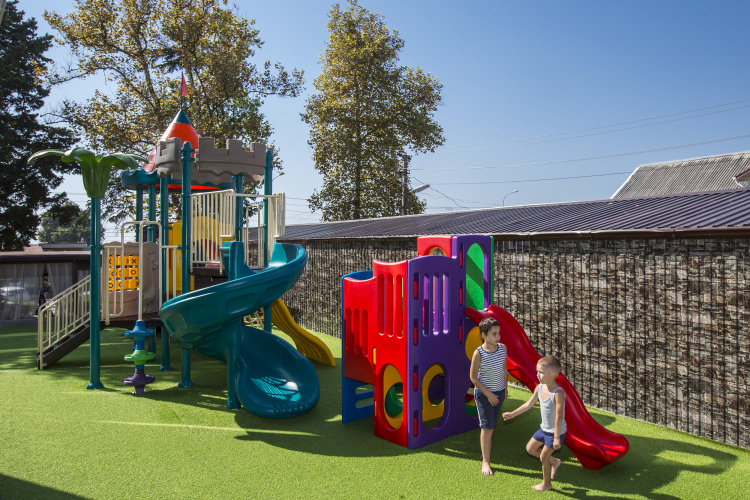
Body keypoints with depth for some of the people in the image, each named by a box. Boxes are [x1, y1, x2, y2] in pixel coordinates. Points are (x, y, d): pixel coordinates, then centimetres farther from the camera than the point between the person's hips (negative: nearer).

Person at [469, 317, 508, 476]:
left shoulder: (503, 348, -6)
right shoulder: (478, 353, -21)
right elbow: (473, 377, -15)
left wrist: (505, 388, 15)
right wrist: (488, 394, -14)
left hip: (499, 392, 5)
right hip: (484, 393, -5)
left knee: (493, 424, 18)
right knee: (487, 427, -3)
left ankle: (486, 446, 40)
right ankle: (485, 461, 8)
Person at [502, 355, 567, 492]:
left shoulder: (558, 393, -29)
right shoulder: (539, 388, -6)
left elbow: (559, 417, -28)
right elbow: (529, 404, 7)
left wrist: (556, 437, -25)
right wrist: (513, 414, 11)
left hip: (556, 432, -7)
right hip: (544, 429, 8)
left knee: (543, 457, 7)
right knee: (530, 449, 16)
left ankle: (546, 484, 30)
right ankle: (554, 462, 35)